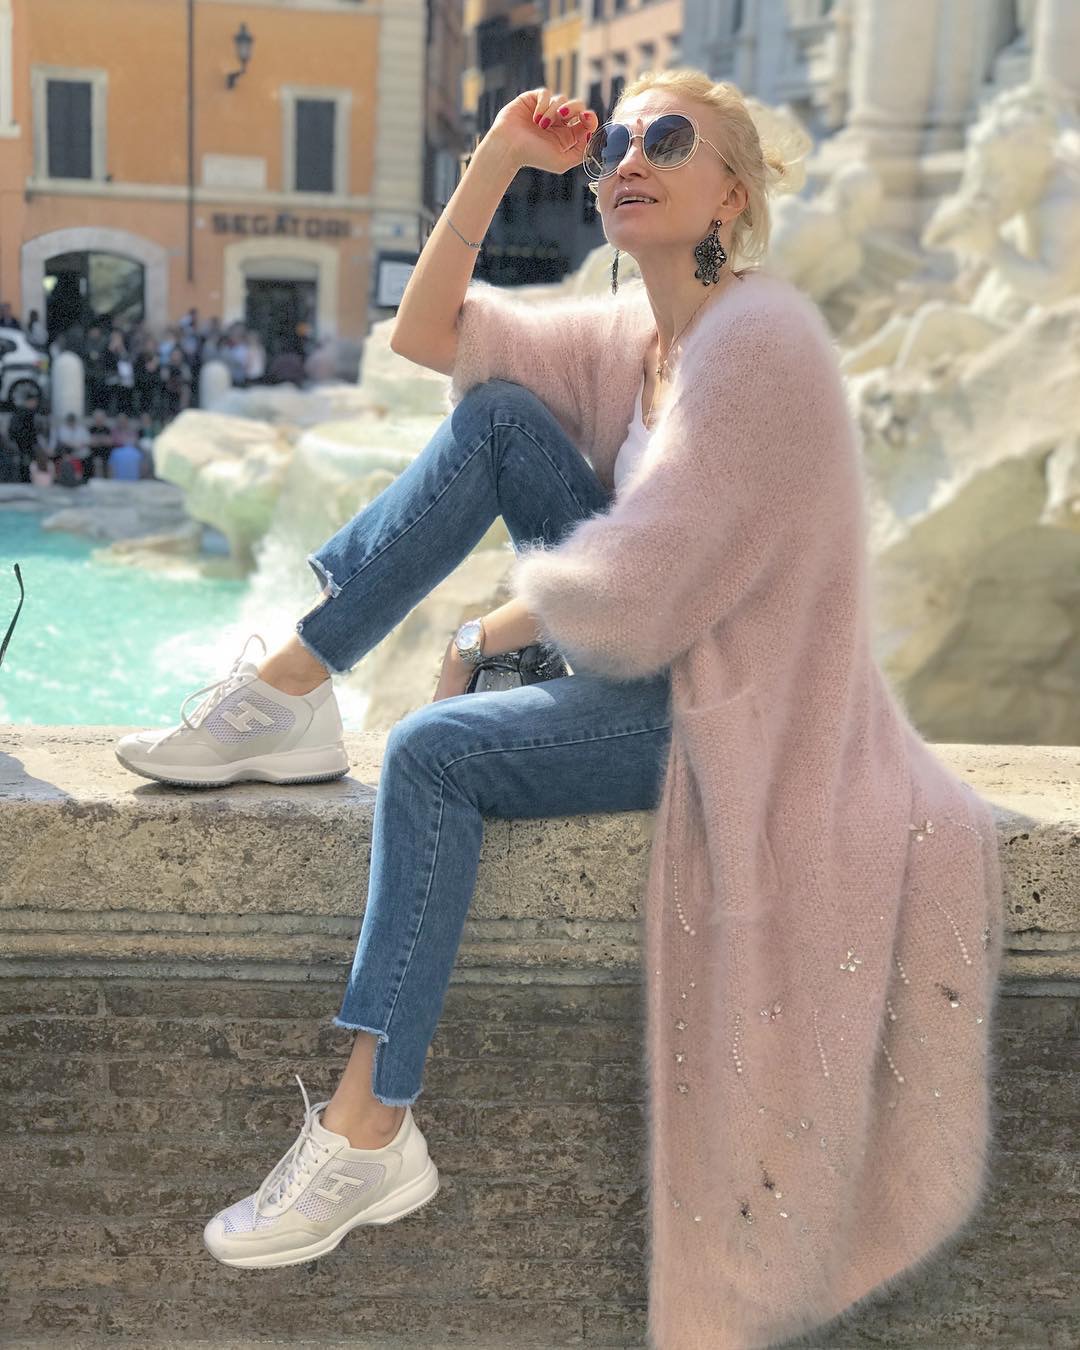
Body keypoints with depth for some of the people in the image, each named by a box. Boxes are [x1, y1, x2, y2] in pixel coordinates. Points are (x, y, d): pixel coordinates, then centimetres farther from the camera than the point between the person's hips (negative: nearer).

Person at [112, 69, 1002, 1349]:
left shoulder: (758, 341, -20)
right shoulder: (630, 330, 7)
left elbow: (631, 596, -26)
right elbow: (422, 331, 10)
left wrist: (493, 628, -8)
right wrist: (497, 158, 0)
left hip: (726, 708, -8)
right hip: (646, 649, 8)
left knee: (434, 751, -25)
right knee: (497, 411, -6)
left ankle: (370, 1135, -18)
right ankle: (286, 690, -7)